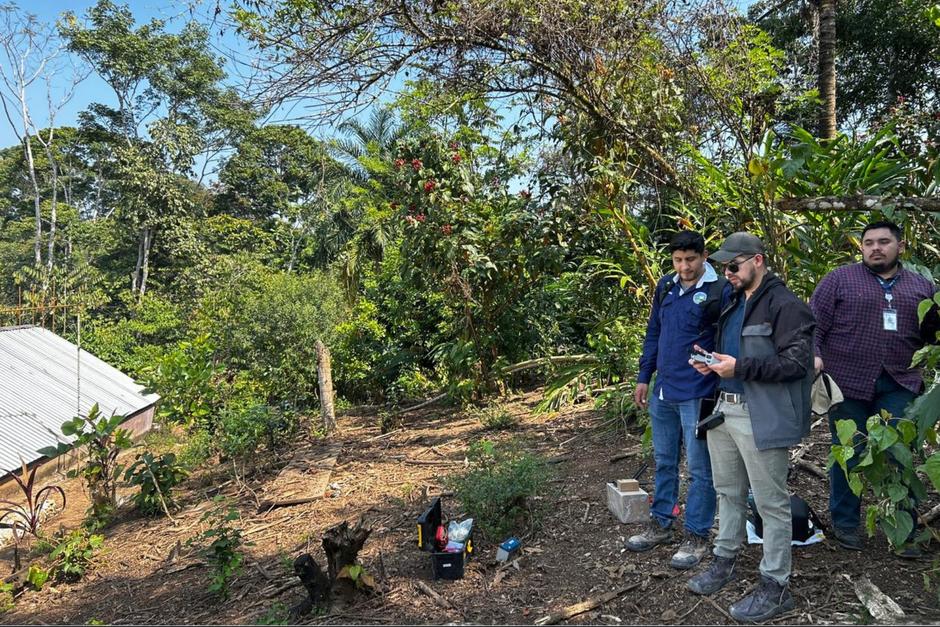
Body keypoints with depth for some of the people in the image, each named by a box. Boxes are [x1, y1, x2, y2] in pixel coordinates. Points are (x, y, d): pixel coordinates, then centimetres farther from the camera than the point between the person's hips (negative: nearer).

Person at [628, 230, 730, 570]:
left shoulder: (720, 291, -11)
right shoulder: (665, 286, 7)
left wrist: (723, 393, -17)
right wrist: (643, 378, 13)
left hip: (698, 395, -6)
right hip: (663, 392, 6)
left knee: (699, 469, 6)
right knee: (664, 462, 17)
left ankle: (696, 536, 21)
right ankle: (660, 524, 33)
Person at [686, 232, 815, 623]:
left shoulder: (785, 305, -12)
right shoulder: (734, 304, 15)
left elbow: (797, 362, -18)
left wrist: (740, 367, -23)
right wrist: (711, 361, 4)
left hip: (763, 418, -8)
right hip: (725, 410, 8)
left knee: (771, 502, 4)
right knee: (728, 492, 19)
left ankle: (775, 587, 17)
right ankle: (724, 561, 36)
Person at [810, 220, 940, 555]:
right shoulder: (839, 279, 1)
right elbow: (814, 323, -3)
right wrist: (813, 355, -18)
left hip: (899, 385, 3)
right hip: (848, 383, -3)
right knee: (848, 456, 7)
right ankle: (845, 523, 23)